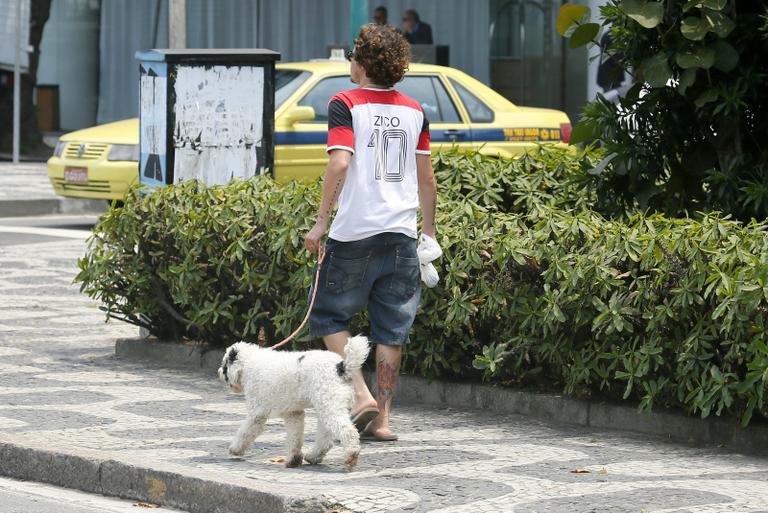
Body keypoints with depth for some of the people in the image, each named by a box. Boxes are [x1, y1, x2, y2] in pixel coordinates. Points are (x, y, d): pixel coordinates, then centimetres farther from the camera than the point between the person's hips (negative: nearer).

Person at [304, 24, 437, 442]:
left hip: (354, 232, -4)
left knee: (329, 315, 11)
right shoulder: (414, 111, 9)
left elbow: (340, 162, -17)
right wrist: (429, 228, 20)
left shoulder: (346, 104, -6)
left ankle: (360, 395, -3)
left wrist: (321, 220, -14)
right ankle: (382, 418, 8)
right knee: (391, 330, 8)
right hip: (401, 234, 4)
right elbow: (426, 177, 11)